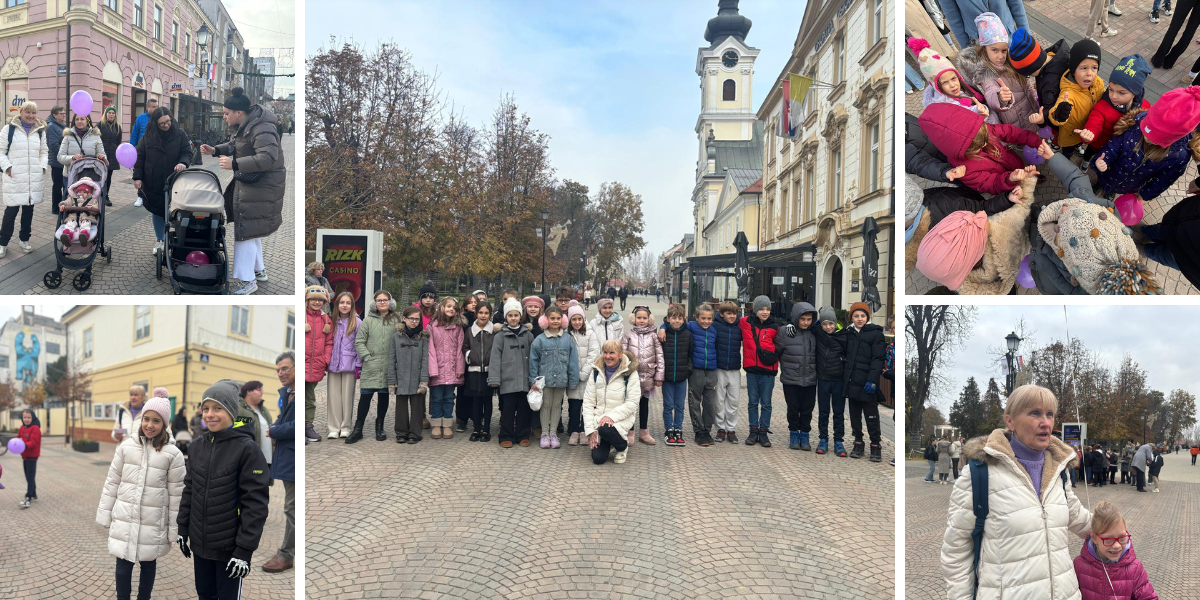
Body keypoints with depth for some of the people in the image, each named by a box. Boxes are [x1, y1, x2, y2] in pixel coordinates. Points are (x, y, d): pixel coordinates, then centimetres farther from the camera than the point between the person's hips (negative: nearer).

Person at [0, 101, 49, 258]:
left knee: (28, 209, 10)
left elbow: (44, 151, 18)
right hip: (14, 178, -4)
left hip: (34, 178, 4)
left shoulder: (40, 131, 11)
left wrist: (42, 167, 4)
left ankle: (24, 239, 25)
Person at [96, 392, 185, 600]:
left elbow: (176, 493, -4)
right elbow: (112, 483, 5)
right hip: (124, 519, 1)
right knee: (123, 565, 5)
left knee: (148, 564, 14)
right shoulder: (126, 447, -2)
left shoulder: (173, 454, -7)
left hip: (153, 522, -1)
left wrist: (173, 529, -3)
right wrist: (105, 515, 5)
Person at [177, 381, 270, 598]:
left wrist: (245, 549, -17)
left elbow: (255, 503, -16)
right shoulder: (197, 446, 4)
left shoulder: (246, 449, -15)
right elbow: (189, 490, 14)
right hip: (199, 544, 6)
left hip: (229, 547, -5)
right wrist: (182, 529, 12)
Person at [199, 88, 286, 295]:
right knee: (249, 227, 20)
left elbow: (268, 158, -35)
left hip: (261, 185, -11)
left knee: (246, 229, -6)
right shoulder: (243, 126, 7)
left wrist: (234, 165, -34)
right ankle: (258, 270, 35)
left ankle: (247, 280, 3)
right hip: (248, 181, 11)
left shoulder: (261, 130, -25)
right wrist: (215, 150, 7)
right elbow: (235, 145, 24)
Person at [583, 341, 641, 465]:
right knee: (598, 458, -11)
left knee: (606, 430, -35)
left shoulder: (630, 372, -7)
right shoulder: (596, 371, 2)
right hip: (599, 419, 3)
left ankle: (623, 448, -2)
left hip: (620, 419, -3)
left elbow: (632, 403, -10)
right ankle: (606, 443, 26)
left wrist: (611, 415, -23)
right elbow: (588, 402, 1)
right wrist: (590, 430, -7)